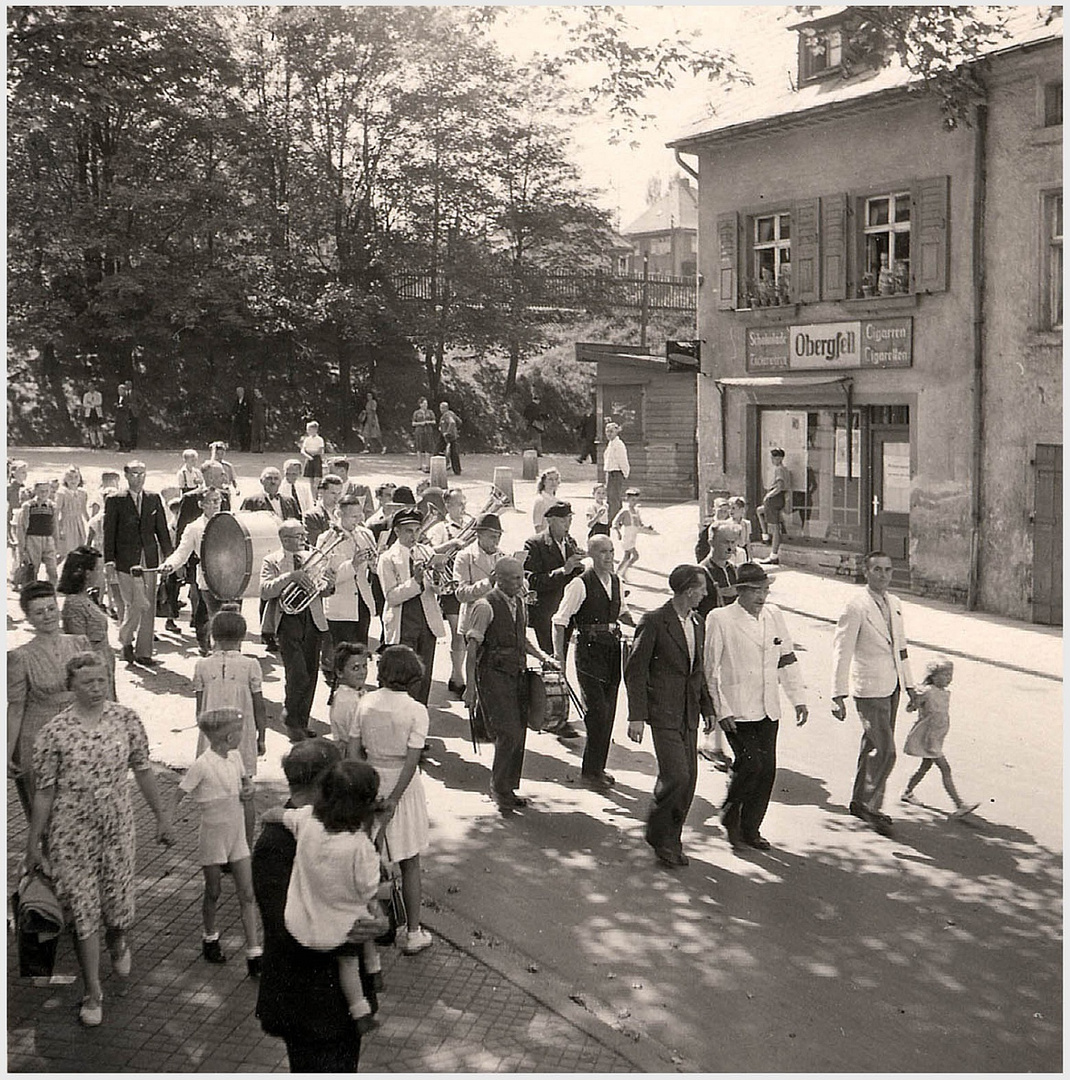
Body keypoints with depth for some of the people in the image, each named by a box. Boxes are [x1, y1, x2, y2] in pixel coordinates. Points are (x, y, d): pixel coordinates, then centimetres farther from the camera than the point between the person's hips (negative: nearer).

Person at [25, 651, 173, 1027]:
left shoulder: (126, 719, -5)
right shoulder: (54, 732, -12)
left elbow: (143, 771, 5)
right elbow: (45, 791, -5)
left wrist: (161, 816, 8)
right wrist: (33, 841, 0)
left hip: (117, 825, 2)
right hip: (72, 830, -2)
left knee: (119, 902, 9)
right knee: (83, 909, 3)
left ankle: (117, 943, 47)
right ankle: (93, 992, 17)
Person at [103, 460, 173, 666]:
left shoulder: (154, 499, 10)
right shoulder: (115, 501, 0)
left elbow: (162, 529, 12)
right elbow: (109, 533, -2)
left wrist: (169, 556, 7)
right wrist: (109, 561, -7)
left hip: (149, 560, 4)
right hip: (126, 561, -4)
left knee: (148, 608, 4)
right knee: (137, 604, -9)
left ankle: (143, 652, 13)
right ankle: (126, 640, 18)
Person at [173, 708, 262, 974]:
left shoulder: (235, 757, 0)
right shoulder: (202, 765, -20)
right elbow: (179, 795, -17)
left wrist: (248, 790, -4)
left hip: (237, 835, 6)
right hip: (213, 835, -6)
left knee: (247, 894, 3)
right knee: (213, 893, 12)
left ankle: (254, 954, 7)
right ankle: (210, 938, 38)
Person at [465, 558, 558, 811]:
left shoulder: (518, 603, 12)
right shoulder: (485, 606, -11)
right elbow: (472, 647, -13)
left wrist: (542, 656, 11)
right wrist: (470, 687, -17)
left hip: (517, 674, 8)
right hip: (494, 674, -7)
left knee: (518, 734, 9)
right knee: (509, 733, -12)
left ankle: (508, 788, 22)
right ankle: (498, 788, 5)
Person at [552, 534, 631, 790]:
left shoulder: (615, 581, 10)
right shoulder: (580, 584, -12)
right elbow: (560, 620, -12)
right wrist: (558, 653, -16)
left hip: (612, 648, 7)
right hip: (589, 651, -7)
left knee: (608, 712, 10)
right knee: (597, 711, -10)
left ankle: (598, 768, 22)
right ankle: (590, 772, 0)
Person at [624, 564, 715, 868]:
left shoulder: (697, 626, 14)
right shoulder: (654, 621, -9)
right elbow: (635, 671, -10)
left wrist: (707, 707, 16)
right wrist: (636, 715, -14)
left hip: (689, 716, 7)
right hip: (663, 714, -7)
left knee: (689, 780, 6)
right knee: (676, 776, -15)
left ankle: (670, 840, 20)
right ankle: (658, 833, 6)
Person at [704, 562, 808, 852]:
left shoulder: (774, 616, 10)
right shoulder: (720, 619, -8)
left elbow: (787, 659, 17)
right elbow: (710, 668, -7)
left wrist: (799, 699, 12)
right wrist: (721, 710, -11)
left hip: (768, 709, 6)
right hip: (737, 710, -6)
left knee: (768, 769, 4)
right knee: (751, 763, -14)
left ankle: (751, 829, 19)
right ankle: (730, 817, 12)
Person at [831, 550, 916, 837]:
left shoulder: (894, 604, 10)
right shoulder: (856, 606, -14)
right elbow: (841, 651, -15)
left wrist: (909, 685, 19)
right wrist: (838, 696, -19)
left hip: (892, 686, 7)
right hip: (870, 689, -7)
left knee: (873, 747, 15)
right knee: (885, 751, -8)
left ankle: (861, 802, 27)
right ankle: (870, 804, 8)